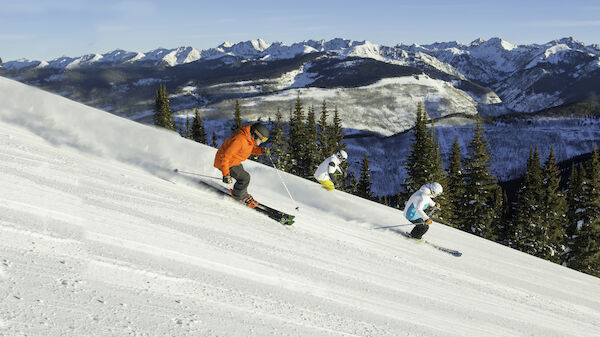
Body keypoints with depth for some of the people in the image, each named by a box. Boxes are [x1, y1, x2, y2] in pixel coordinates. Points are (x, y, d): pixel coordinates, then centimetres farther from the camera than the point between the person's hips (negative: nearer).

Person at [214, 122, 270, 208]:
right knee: (245, 178, -12)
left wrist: (262, 150, -3)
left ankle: (243, 194, 40)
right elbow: (225, 156, -33)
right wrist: (226, 174, -33)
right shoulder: (240, 141, -34)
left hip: (234, 161, 10)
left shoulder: (249, 139, -4)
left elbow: (252, 149, 17)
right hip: (225, 163, -10)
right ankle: (238, 195, 10)